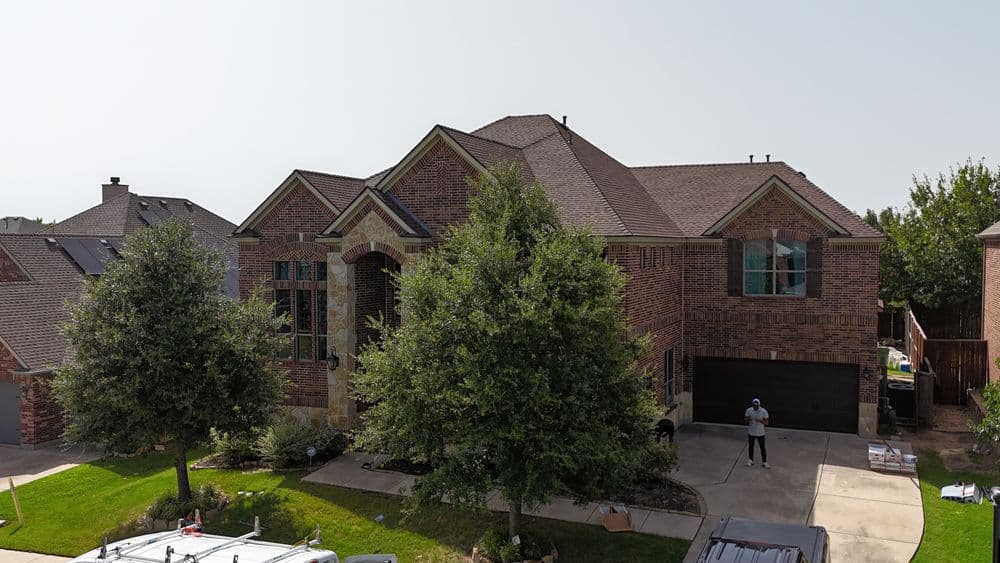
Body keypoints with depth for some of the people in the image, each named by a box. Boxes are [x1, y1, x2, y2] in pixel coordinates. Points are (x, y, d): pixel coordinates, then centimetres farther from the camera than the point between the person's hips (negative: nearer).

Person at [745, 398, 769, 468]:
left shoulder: (764, 411, -14)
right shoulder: (749, 410, -7)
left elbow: (766, 422, -11)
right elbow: (745, 419, 2)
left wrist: (760, 420, -30)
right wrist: (747, 419, -22)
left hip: (760, 433, -2)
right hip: (751, 432, 2)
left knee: (763, 448, 2)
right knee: (750, 446, 14)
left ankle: (765, 462, 13)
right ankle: (750, 460, 31)